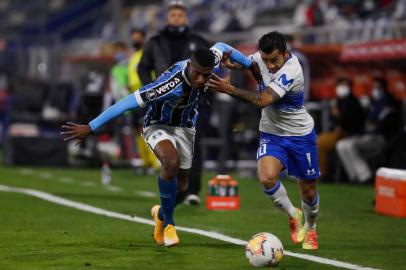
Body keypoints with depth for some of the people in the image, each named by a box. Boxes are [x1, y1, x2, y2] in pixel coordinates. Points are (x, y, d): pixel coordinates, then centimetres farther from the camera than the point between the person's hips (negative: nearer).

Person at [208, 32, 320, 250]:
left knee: (308, 191, 7)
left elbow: (264, 100, -38)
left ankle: (310, 228, 39)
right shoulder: (261, 58, -11)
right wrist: (232, 62, -18)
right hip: (271, 133, 4)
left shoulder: (291, 70, -30)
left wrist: (230, 89, -47)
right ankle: (293, 215, 6)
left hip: (300, 134, -4)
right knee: (266, 177, -22)